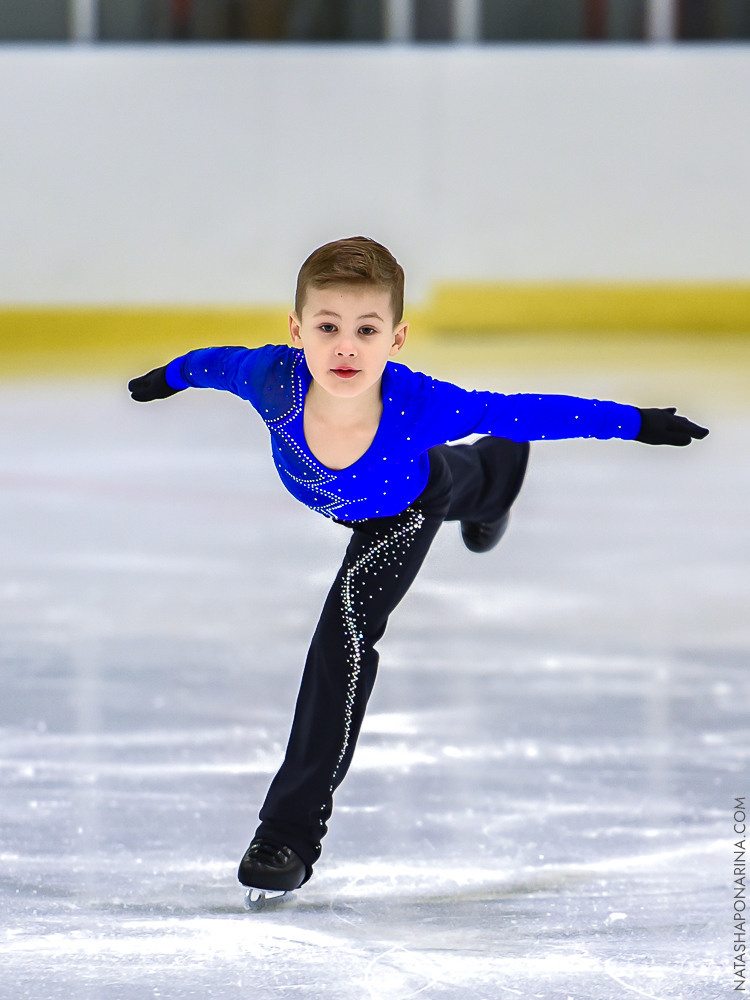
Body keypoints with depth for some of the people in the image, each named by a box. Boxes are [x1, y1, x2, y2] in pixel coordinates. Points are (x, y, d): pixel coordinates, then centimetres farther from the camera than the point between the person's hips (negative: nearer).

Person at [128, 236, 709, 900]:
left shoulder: (417, 404, -47)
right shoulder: (276, 380, -42)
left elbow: (526, 414, -36)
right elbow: (215, 362, -19)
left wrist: (640, 424, -28)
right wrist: (167, 378, 2)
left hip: (409, 509, -3)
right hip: (343, 503, 3)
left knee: (346, 627, -18)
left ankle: (293, 830, -2)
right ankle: (496, 476, 77)